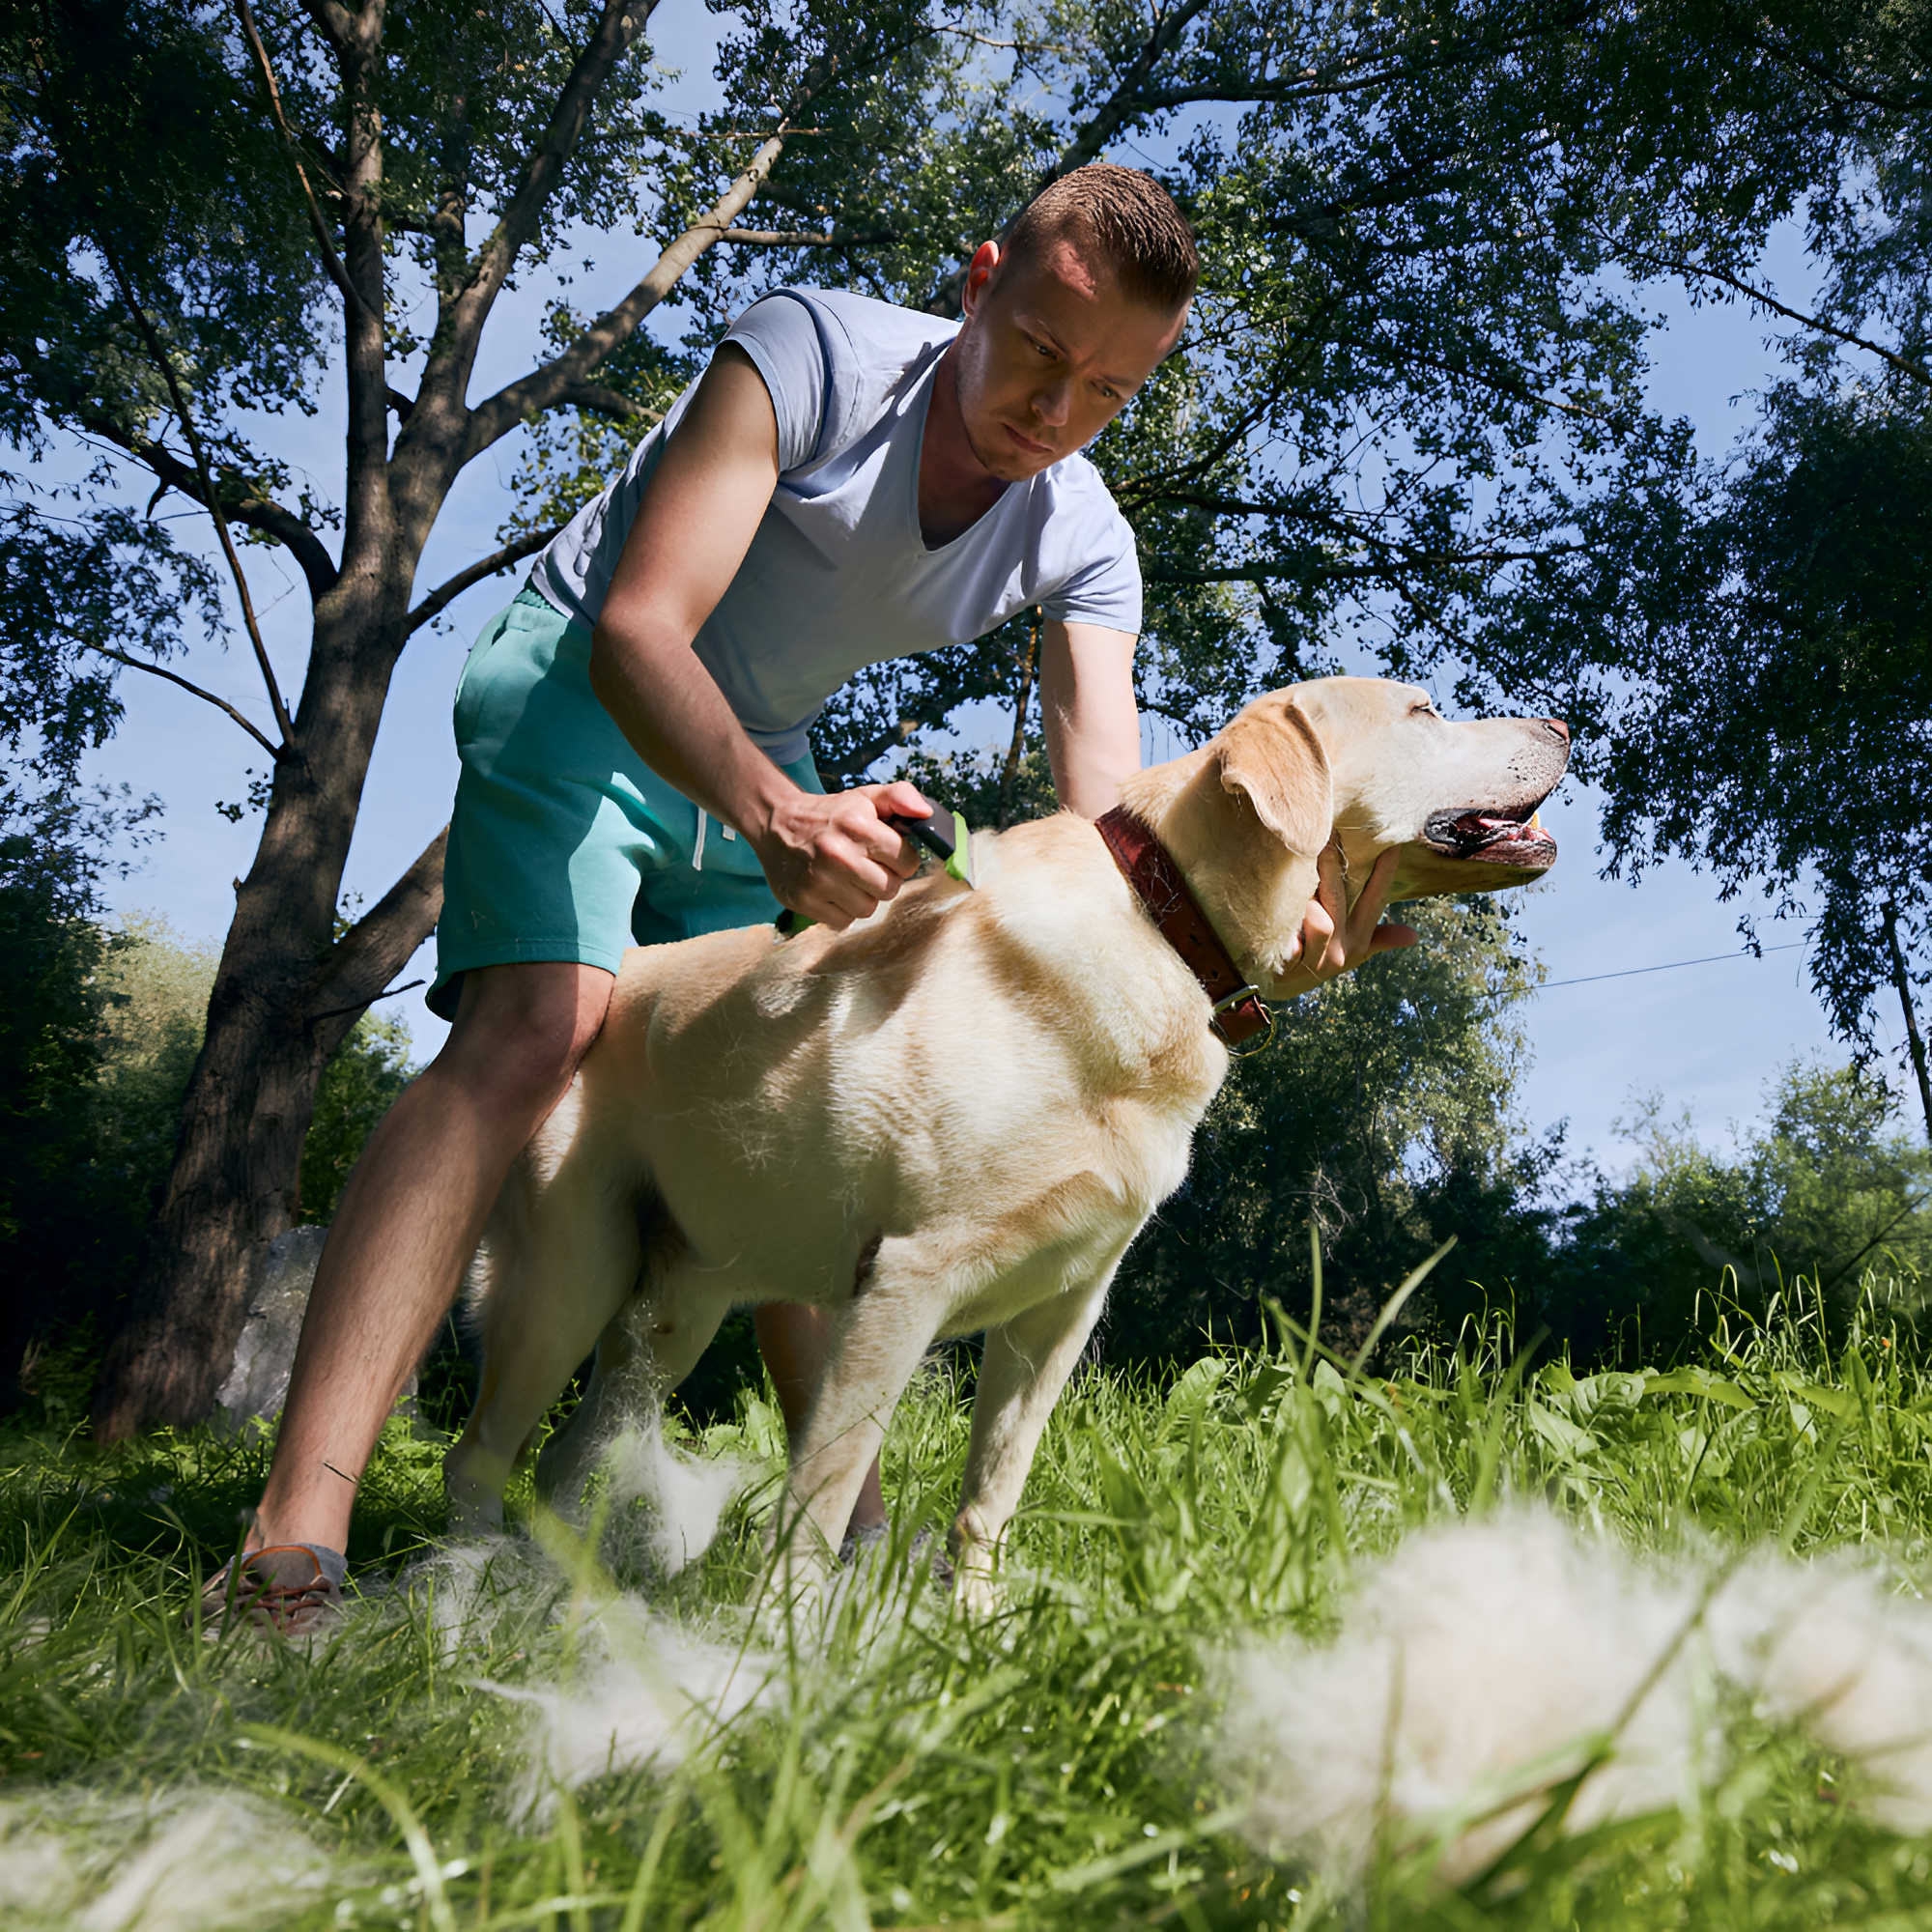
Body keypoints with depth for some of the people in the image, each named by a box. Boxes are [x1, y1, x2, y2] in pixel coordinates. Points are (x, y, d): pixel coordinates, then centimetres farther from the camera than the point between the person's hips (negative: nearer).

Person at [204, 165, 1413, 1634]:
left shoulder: (1085, 549, -9)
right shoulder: (809, 355, -24)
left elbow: (1111, 816, -20)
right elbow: (636, 629, -32)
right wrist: (770, 812, -53)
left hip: (763, 767, 6)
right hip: (580, 690, -6)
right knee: (538, 1024, -27)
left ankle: (850, 1517, 5)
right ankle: (291, 1550, -35)